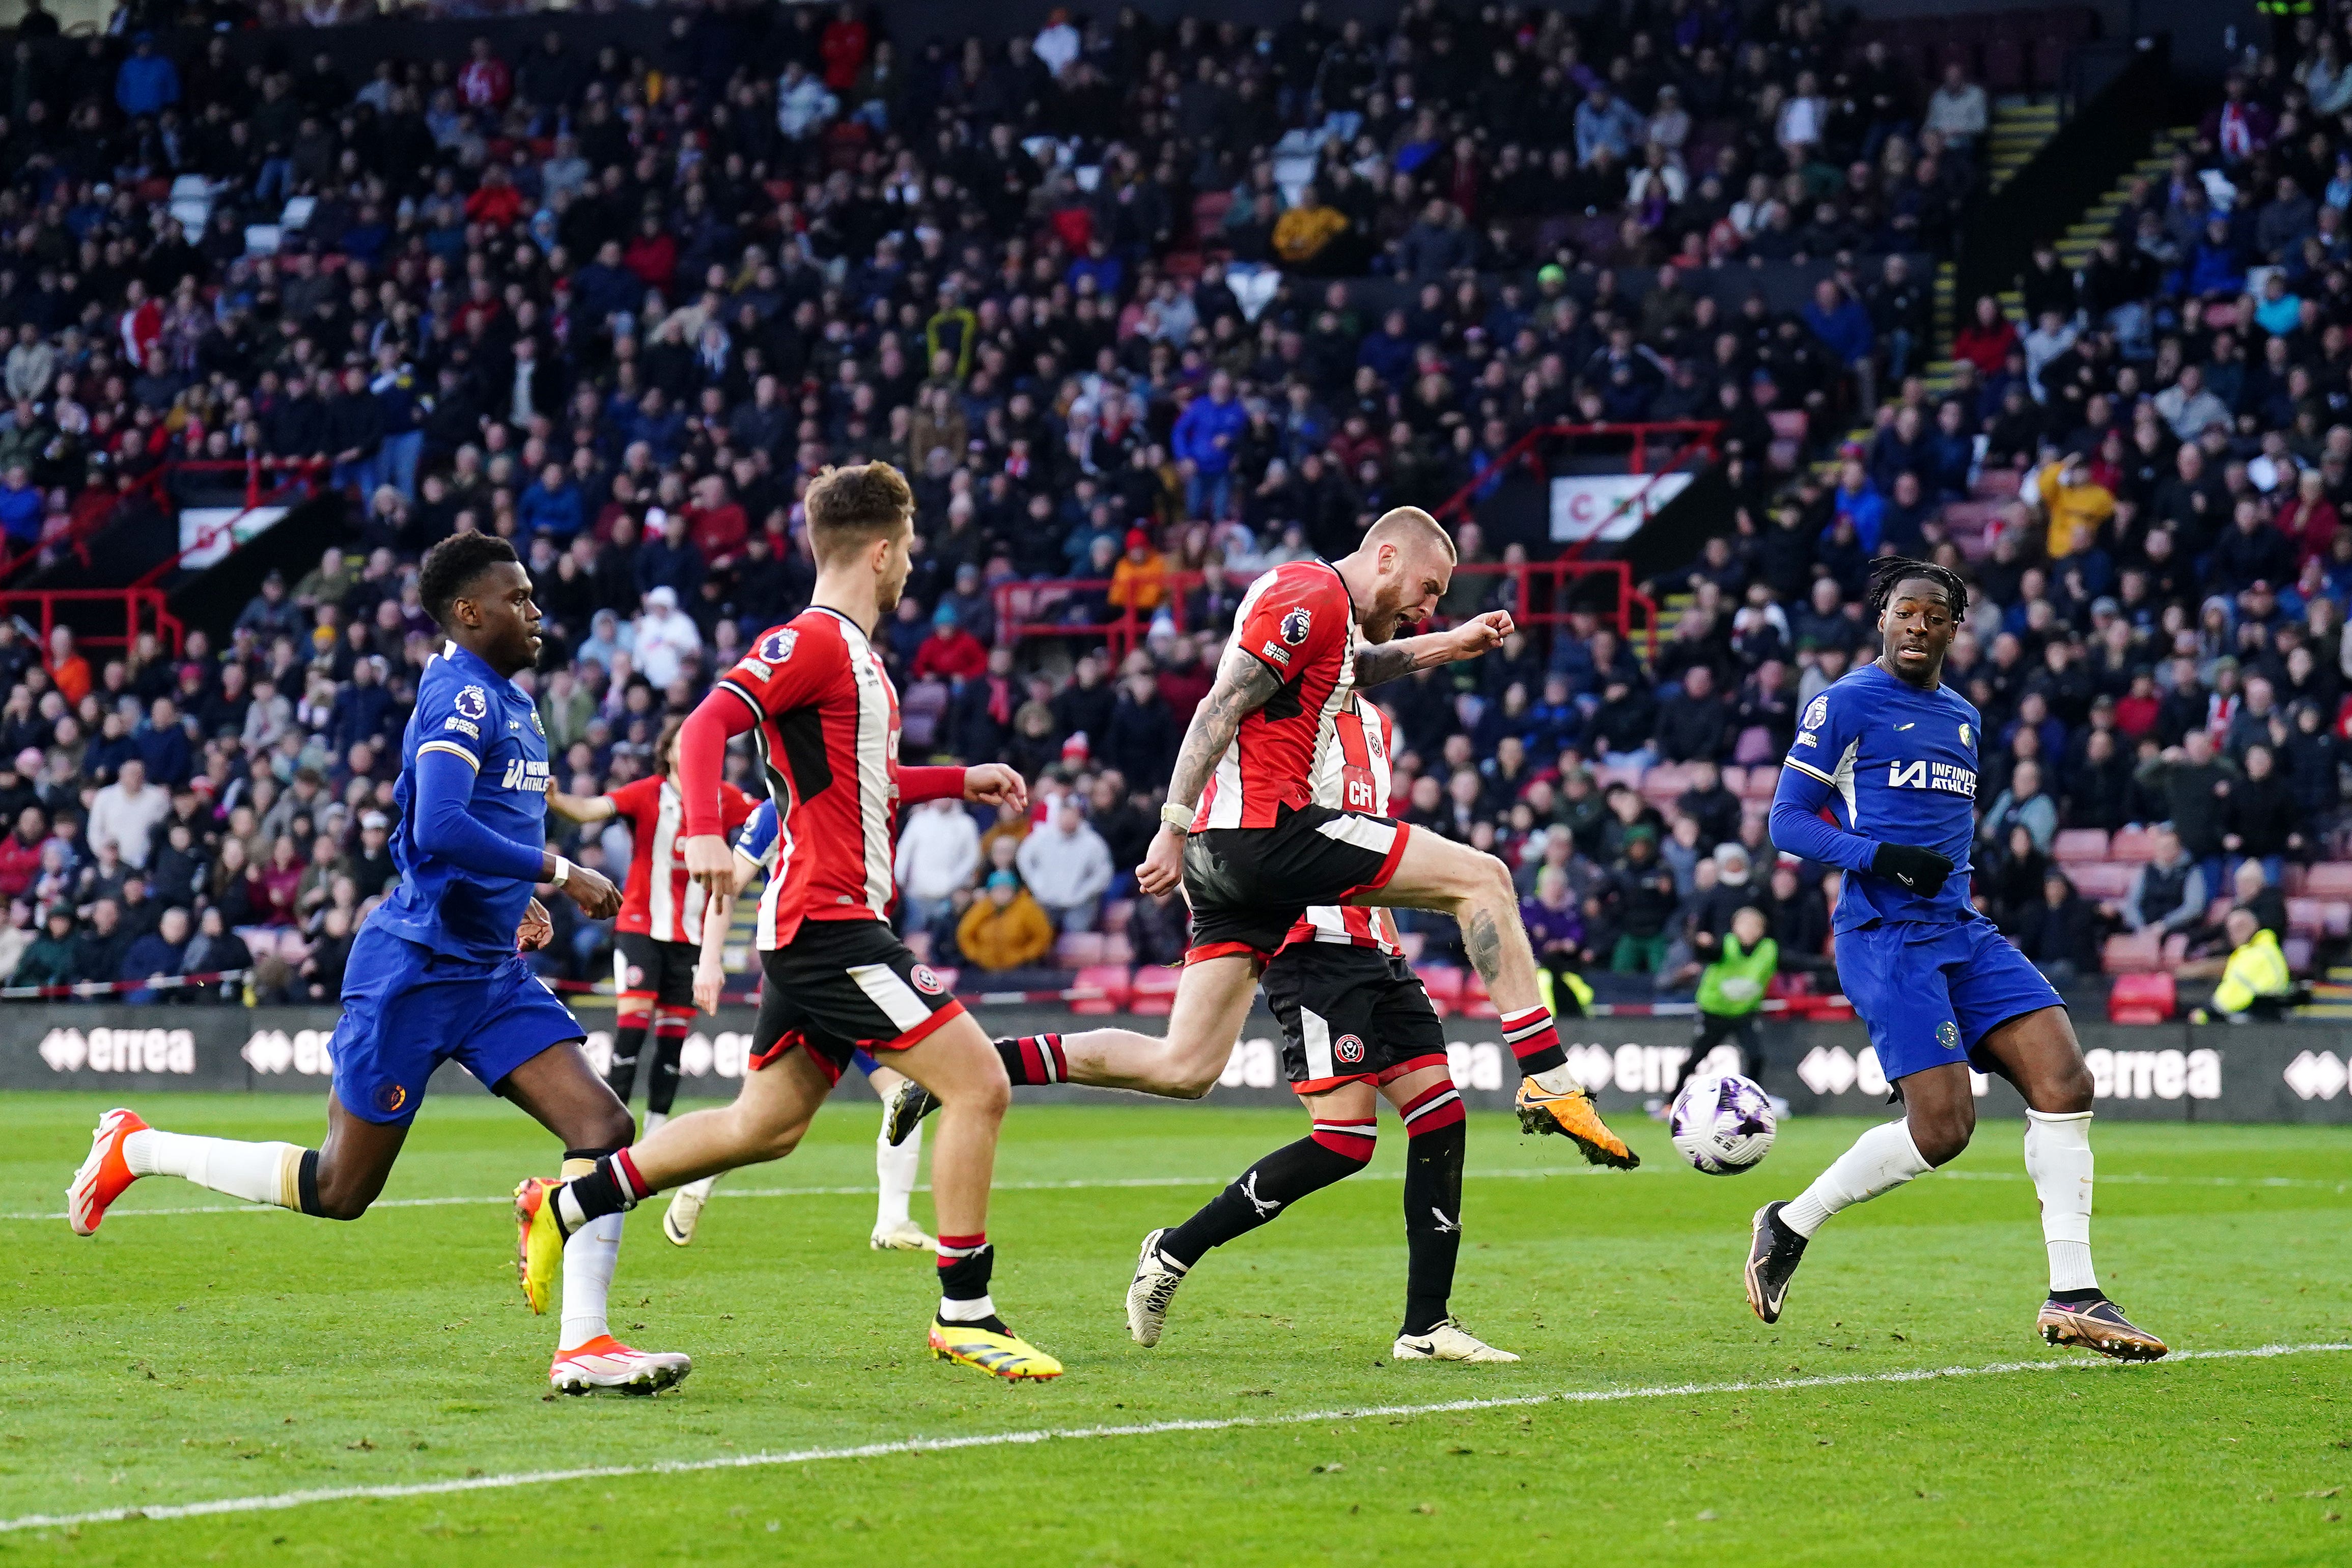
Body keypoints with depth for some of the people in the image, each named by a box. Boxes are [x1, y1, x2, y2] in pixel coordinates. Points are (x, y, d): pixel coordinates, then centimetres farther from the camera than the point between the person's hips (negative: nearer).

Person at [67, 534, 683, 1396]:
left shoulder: (506, 701, 15)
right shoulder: (461, 696, -16)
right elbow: (439, 830, -30)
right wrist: (558, 871, -24)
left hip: (491, 971, 9)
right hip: (416, 967, -9)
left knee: (604, 1128, -10)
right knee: (339, 1191, 1)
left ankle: (583, 1344, -11)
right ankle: (136, 1149, 19)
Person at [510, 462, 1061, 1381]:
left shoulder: (850, 651, 19)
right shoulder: (811, 641, -11)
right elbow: (706, 727, -23)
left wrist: (960, 781, 33)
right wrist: (704, 830, -38)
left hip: (813, 930, 10)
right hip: (831, 920, -10)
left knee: (765, 1126, 15)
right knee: (978, 1084, -12)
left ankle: (567, 1207, 20)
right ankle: (964, 1314, -8)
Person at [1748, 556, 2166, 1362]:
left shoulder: (1963, 718, 20)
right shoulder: (1845, 705, -3)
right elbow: (1787, 819, -6)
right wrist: (1882, 858, -19)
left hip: (1962, 931, 7)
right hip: (1885, 934, -7)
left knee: (2065, 1083, -9)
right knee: (1943, 1127, -16)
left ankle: (2073, 1296, -6)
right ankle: (1790, 1225, 5)